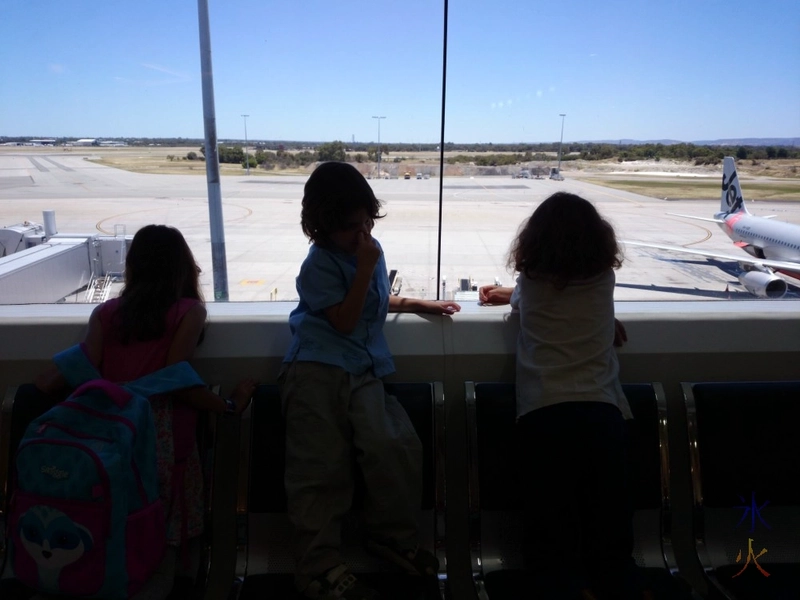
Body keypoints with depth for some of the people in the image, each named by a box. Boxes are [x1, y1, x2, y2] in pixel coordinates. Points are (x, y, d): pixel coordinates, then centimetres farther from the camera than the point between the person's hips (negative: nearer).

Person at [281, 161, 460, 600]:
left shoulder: (371, 249, 17)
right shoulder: (319, 264, -4)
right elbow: (344, 320, -12)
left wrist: (421, 304, 29)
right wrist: (364, 269, -13)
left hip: (362, 371, 6)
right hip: (318, 371, -5)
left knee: (396, 447, -15)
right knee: (322, 468, -6)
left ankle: (391, 534, 9)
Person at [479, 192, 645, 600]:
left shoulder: (530, 282, 10)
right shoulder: (604, 277, 14)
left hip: (542, 417, -1)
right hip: (601, 414, 2)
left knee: (550, 541, 3)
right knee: (611, 541, 11)